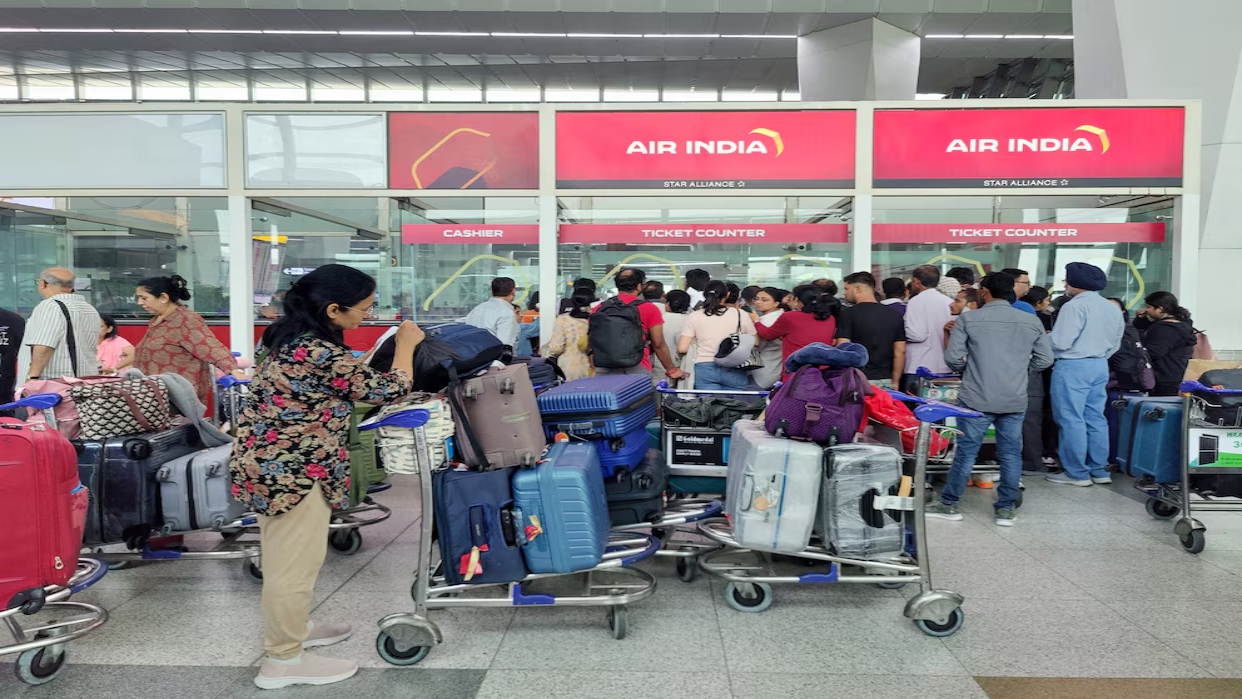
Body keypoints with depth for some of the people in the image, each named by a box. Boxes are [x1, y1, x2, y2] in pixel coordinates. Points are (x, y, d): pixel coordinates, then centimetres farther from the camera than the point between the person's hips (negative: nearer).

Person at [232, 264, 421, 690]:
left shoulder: (289, 336, 6)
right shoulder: (320, 354, -25)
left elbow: (351, 383, 16)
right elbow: (386, 390, -15)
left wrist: (392, 348, 10)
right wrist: (406, 345, -1)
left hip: (270, 461, 11)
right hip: (292, 469, -10)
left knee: (284, 558, 24)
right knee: (295, 563, 3)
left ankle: (290, 628, 42)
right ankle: (283, 660, 18)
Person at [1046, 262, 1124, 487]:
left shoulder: (1074, 306, -15)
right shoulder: (1112, 308, 12)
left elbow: (1061, 342, -18)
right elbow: (1114, 344, 17)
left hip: (1073, 367, -8)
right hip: (1100, 366, 8)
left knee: (1071, 420, -2)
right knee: (1096, 419, 13)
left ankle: (1077, 473, 2)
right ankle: (1099, 470, 17)